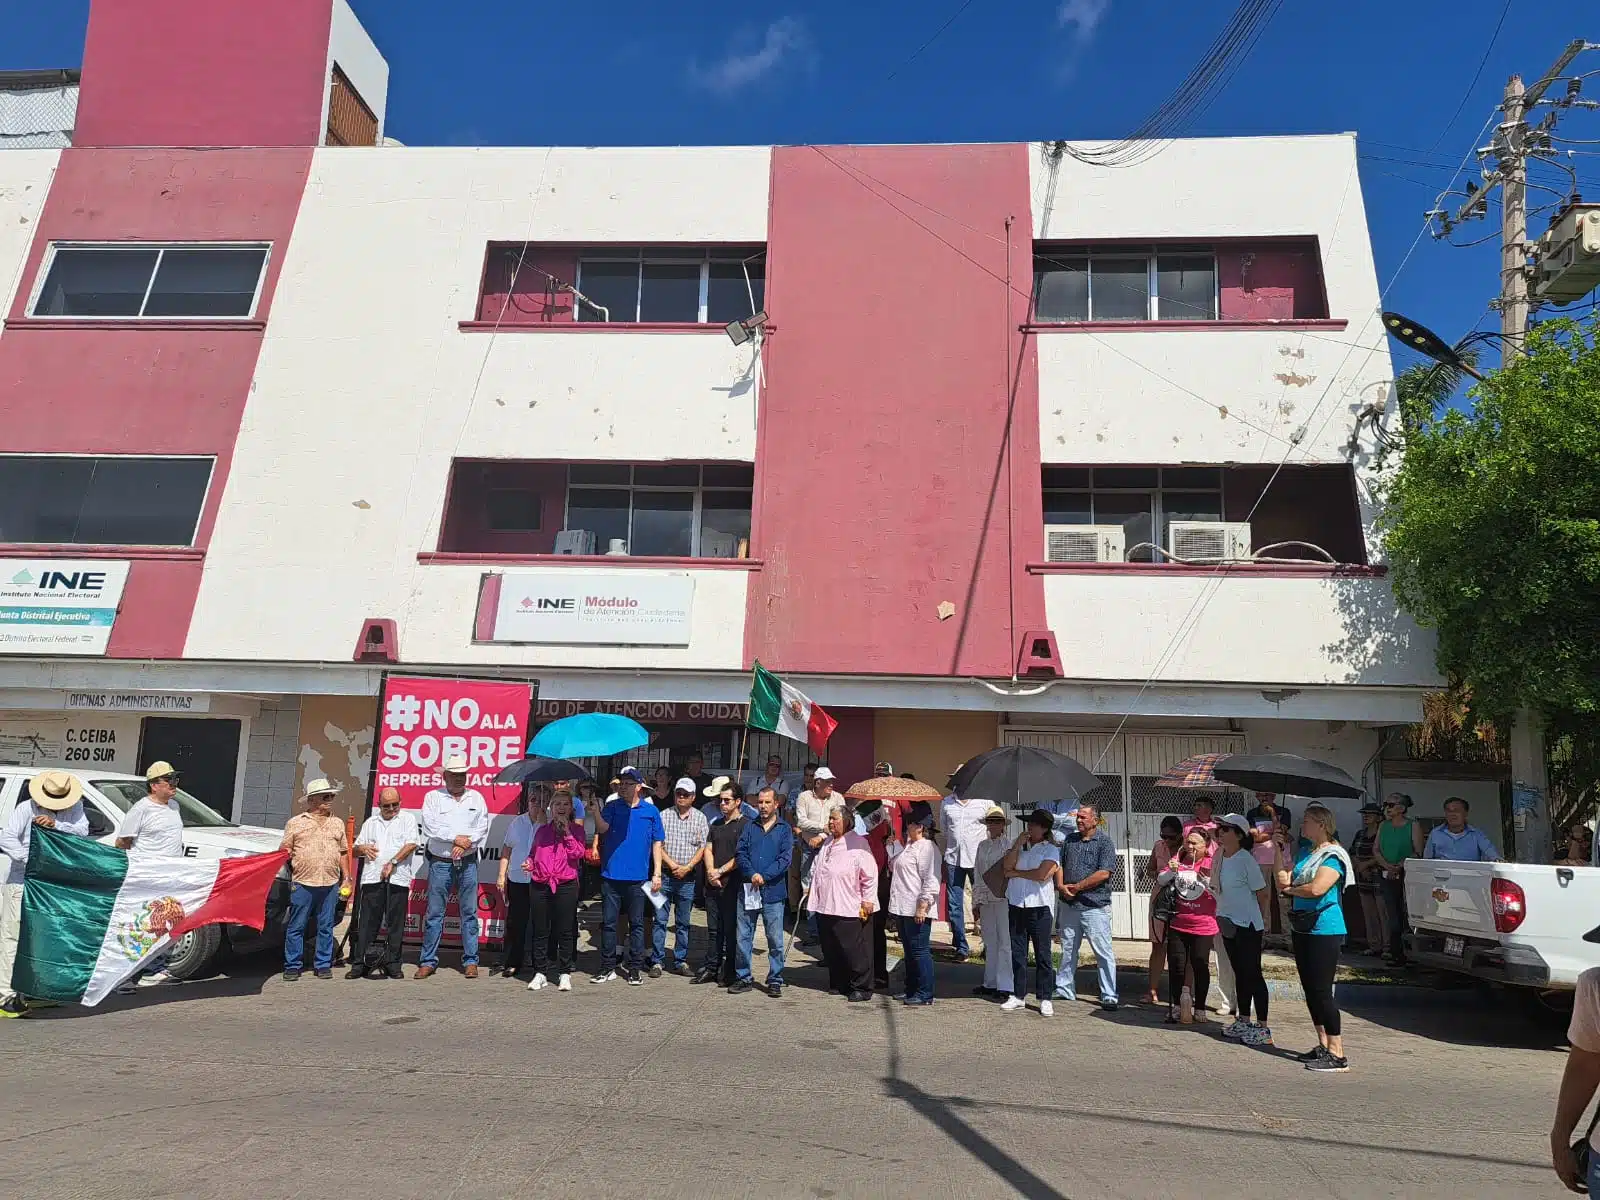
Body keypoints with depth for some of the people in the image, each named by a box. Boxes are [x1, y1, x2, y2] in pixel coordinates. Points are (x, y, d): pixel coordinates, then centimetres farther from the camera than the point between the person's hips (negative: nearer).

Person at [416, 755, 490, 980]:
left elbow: (482, 827, 2)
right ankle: (428, 961, 10)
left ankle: (470, 961, 10)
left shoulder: (476, 797, 10)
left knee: (469, 912, 4)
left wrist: (466, 843, -13)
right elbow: (430, 826, -9)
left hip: (468, 863, 2)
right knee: (434, 913, 1)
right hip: (440, 863, -1)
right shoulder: (433, 797, 4)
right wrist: (456, 838, -13)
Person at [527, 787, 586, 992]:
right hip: (539, 884, 2)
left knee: (565, 931, 1)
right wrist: (529, 863, 3)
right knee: (540, 931, 6)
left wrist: (567, 831, -9)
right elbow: (533, 853, 23)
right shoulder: (542, 830, 15)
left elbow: (578, 853, -6)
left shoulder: (576, 829, 7)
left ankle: (565, 973, 10)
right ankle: (540, 973, 15)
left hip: (565, 885, -2)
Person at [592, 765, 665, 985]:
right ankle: (608, 967, 16)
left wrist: (657, 874, 2)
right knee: (608, 922, 6)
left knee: (636, 924, 7)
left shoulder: (651, 811, 4)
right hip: (611, 876, 0)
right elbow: (602, 828, -12)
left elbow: (657, 844, 7)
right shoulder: (611, 806, 5)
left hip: (638, 878, 0)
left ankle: (634, 968, 17)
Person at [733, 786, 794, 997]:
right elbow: (740, 852, 2)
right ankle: (743, 977, 19)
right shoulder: (749, 826, 12)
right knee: (743, 937, 7)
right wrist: (751, 874, -15)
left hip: (773, 891, -2)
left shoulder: (784, 829, 5)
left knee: (775, 940, 2)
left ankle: (775, 980, 13)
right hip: (748, 890, 2)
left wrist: (764, 876, -15)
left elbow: (785, 858, -5)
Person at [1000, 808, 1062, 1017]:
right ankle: (1018, 996, 16)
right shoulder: (1018, 846, 14)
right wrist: (1018, 844, -7)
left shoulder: (1051, 850, 1)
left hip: (1040, 906, -4)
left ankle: (1045, 999, 5)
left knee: (1042, 954, -2)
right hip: (1017, 904, 4)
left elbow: (1042, 874, -14)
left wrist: (1015, 873, -4)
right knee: (1017, 953, 8)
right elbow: (1007, 866, -3)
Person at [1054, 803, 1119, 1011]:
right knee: (1068, 949, 14)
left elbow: (1104, 873, -15)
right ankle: (1065, 990, 26)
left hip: (1094, 906, -6)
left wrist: (1077, 887, -12)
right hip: (1069, 904, 6)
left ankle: (1109, 997, 4)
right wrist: (1061, 886, -6)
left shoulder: (1104, 841, -6)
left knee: (1104, 952, -3)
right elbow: (1058, 865, 13)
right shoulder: (1070, 839, 12)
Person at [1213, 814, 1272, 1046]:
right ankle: (1243, 1021, 27)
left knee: (1252, 973, -2)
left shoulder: (1246, 860, -18)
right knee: (1240, 973, 17)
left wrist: (1262, 920, -1)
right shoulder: (1218, 857, 4)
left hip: (1247, 925, -8)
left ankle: (1263, 1027, 6)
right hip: (1228, 922, 8)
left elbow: (1263, 893, -11)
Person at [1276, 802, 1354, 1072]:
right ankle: (1323, 1045, 24)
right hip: (1302, 927, 9)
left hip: (1324, 928, -9)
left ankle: (1337, 1054, -5)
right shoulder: (1305, 852, 14)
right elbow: (1284, 880, 9)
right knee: (1309, 988, 14)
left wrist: (1290, 889, -8)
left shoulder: (1333, 855, -12)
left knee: (1322, 990, -9)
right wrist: (1280, 849, 6)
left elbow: (1316, 888, -25)